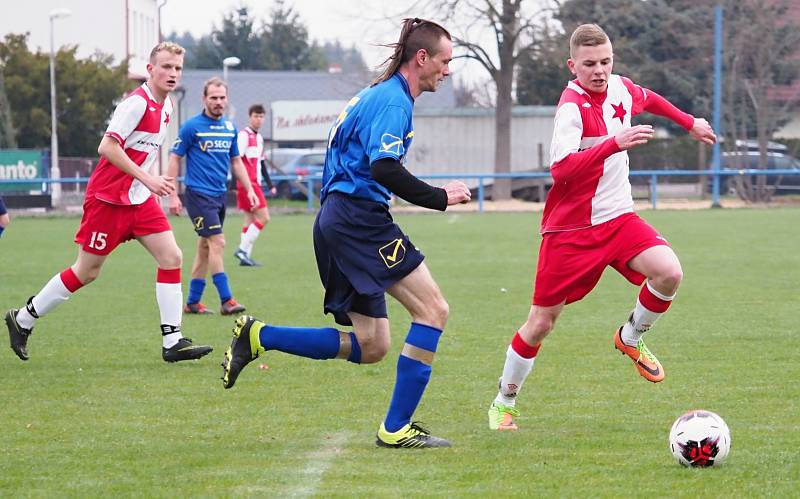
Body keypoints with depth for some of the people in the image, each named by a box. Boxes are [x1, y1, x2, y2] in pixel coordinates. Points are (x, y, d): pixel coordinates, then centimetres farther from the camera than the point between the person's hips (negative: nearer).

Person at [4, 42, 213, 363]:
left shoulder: (166, 106, 9)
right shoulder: (137, 103, -19)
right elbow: (107, 146, -25)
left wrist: (158, 181, 16)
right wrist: (147, 178, -27)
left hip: (140, 199, 8)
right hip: (109, 197, -8)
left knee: (171, 257, -6)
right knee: (87, 271, 0)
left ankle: (172, 342, -7)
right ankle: (22, 319, 17)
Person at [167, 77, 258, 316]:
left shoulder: (230, 128, 10)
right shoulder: (191, 126, -8)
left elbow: (236, 162, 19)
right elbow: (174, 160, -5)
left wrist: (249, 189, 11)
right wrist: (173, 195, -10)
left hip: (220, 195, 7)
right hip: (198, 194, -7)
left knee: (205, 247, 9)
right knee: (217, 242, -14)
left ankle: (192, 302, 16)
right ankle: (226, 300, -13)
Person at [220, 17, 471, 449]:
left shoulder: (378, 96, 22)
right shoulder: (392, 99, -10)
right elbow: (384, 168, -22)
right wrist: (440, 198, -17)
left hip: (336, 220, 10)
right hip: (360, 218, -10)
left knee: (370, 347, 8)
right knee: (433, 309, -12)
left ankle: (259, 337, 7)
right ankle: (396, 428, -14)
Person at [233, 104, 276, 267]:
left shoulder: (259, 138, 19)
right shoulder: (244, 135, -10)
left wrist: (270, 185, 23)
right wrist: (237, 185, -21)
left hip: (255, 184, 9)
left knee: (250, 220, 8)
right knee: (263, 217, -12)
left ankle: (245, 256, 8)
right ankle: (243, 249, -10)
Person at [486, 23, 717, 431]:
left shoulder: (620, 89, 2)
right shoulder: (572, 106, -19)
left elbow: (649, 100, 28)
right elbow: (560, 168, -34)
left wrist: (690, 123, 34)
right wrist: (615, 143, -41)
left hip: (617, 218, 5)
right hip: (570, 228, -5)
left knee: (668, 273, -22)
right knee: (541, 322, 2)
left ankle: (631, 338, 7)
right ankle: (504, 402, 23)